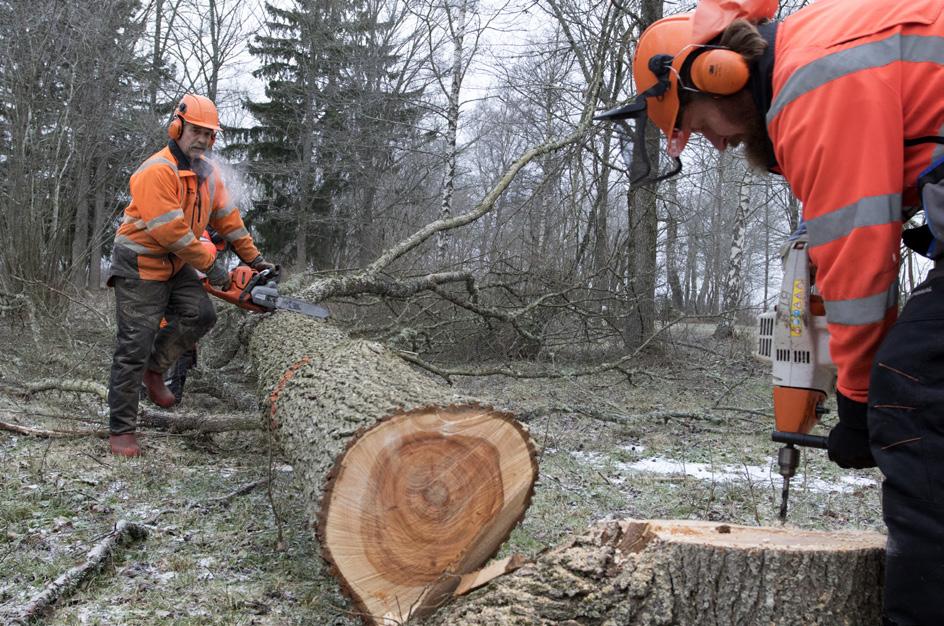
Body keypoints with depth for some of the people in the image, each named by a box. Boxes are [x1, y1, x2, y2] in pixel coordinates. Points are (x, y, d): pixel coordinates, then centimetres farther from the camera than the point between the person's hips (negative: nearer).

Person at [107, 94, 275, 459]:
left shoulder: (206, 171, 6)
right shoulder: (157, 171, -23)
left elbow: (226, 218, 9)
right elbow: (170, 231, -26)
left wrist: (254, 259, 6)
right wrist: (211, 266, -19)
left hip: (175, 264, 8)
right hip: (140, 265, -8)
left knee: (201, 315, -8)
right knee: (135, 347, -6)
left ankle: (154, 369, 16)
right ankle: (121, 430, 3)